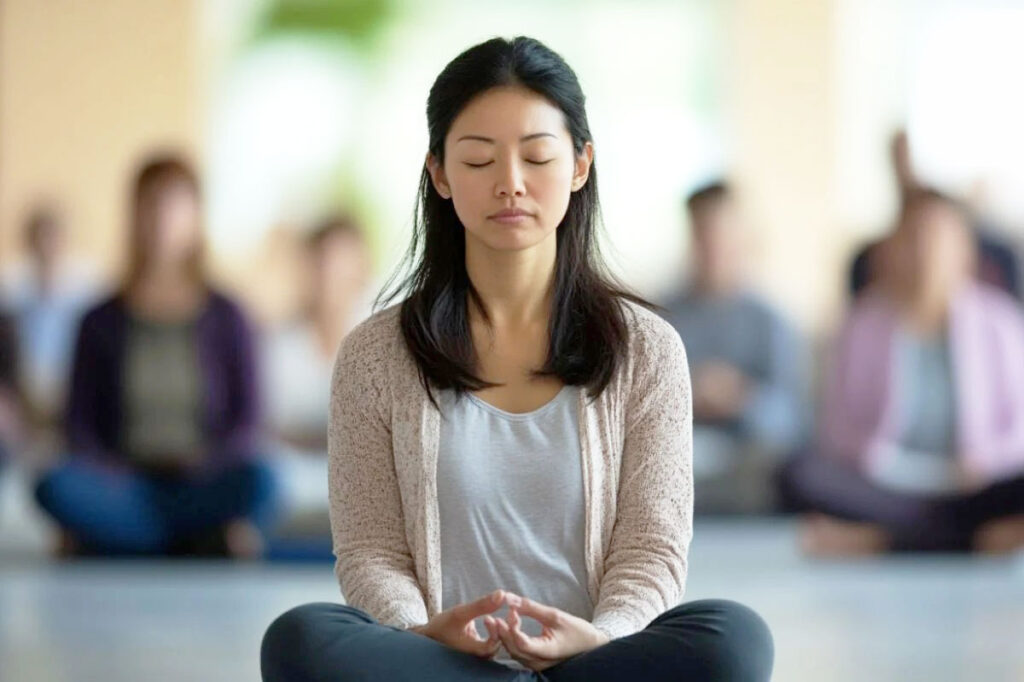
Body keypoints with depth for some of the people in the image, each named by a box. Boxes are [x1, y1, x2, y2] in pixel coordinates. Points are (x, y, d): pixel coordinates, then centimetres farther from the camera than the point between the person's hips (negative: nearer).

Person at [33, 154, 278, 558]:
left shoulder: (225, 319, 9)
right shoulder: (102, 323, 11)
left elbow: (247, 426, 5)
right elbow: (80, 423, 8)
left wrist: (205, 461, -14)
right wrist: (106, 471, -13)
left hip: (201, 488, 0)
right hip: (126, 487, 0)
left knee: (258, 481, -34)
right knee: (57, 487, -32)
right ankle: (209, 540, -26)